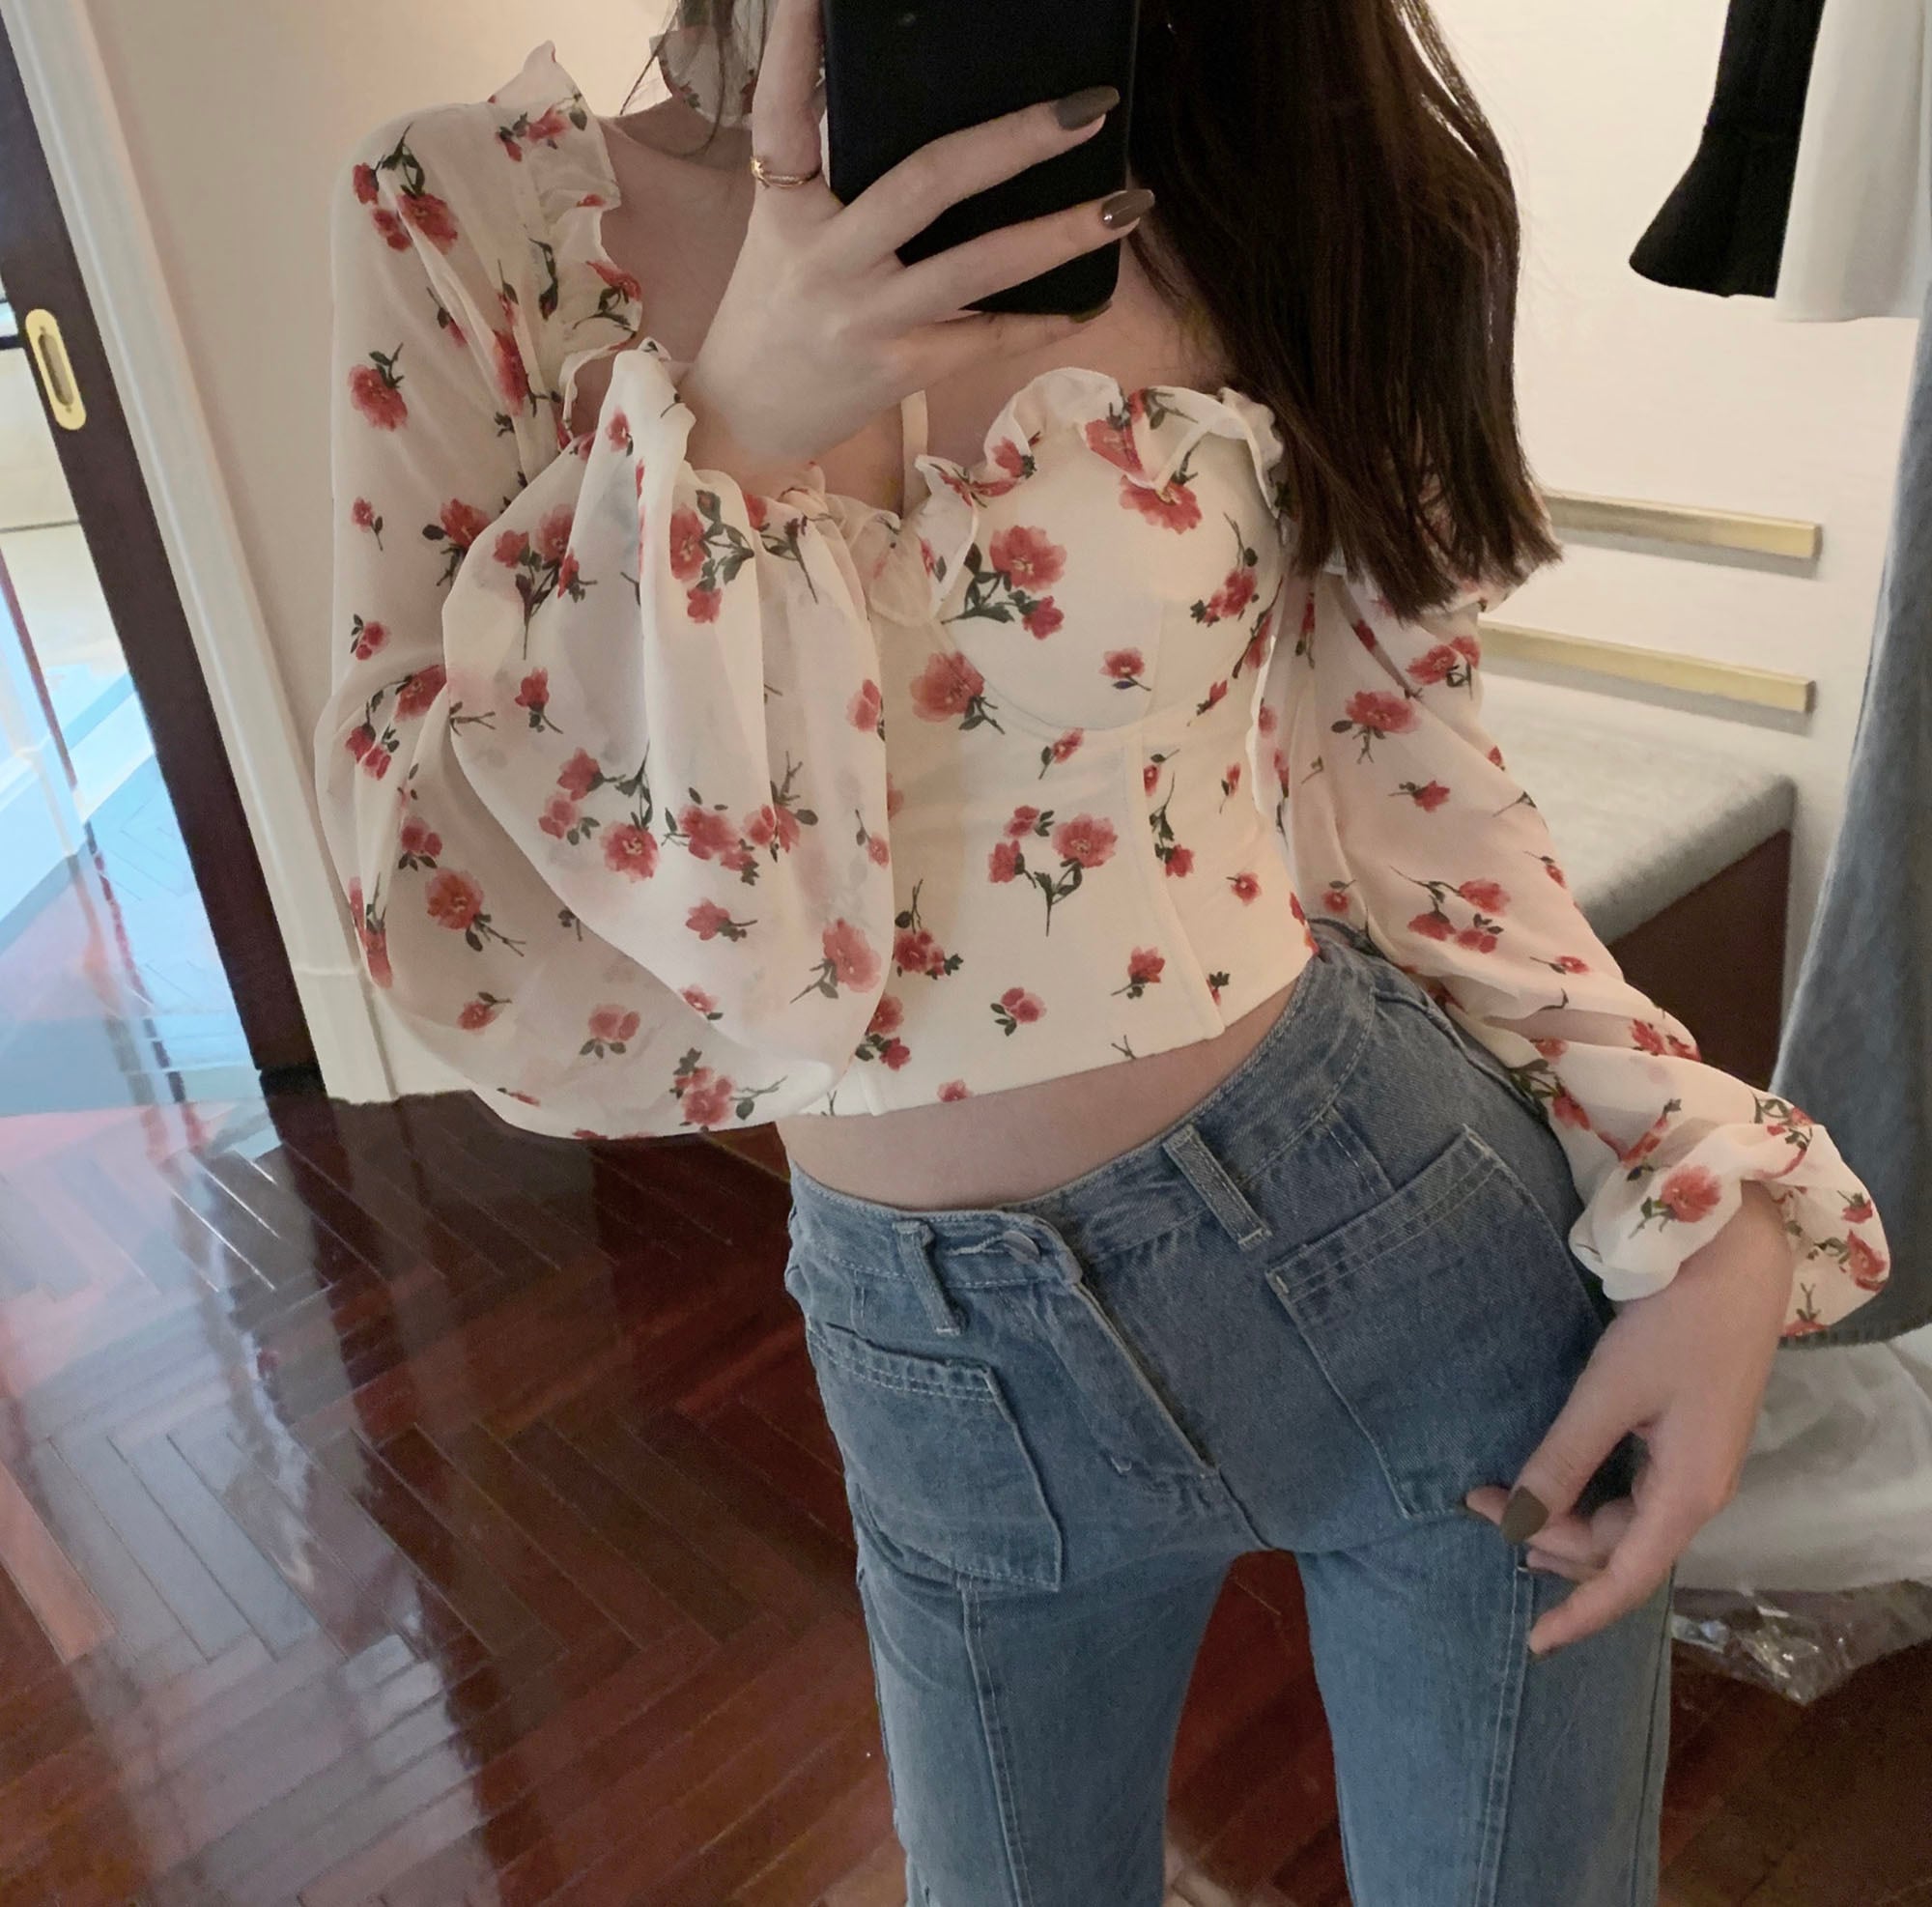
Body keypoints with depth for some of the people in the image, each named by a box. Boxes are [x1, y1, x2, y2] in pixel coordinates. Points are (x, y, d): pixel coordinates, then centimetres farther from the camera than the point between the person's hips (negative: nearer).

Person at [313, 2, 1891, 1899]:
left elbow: (1400, 777, 0)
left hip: (1404, 1241, 0)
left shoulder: (1255, 194, -7)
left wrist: (1713, 1212, -7)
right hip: (933, 1363, 2)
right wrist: (724, 440, -26)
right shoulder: (465, 218, -7)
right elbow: (444, 920, -13)